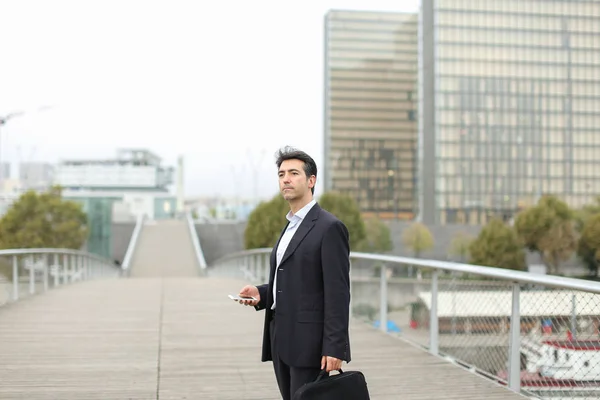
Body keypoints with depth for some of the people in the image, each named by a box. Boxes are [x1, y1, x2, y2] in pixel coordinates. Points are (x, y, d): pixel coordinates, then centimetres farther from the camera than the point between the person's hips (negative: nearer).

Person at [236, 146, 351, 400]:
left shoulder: (329, 227, -10)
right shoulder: (291, 227, 18)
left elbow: (337, 292, -15)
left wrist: (334, 348, -20)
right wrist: (260, 294, 5)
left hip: (309, 342, -8)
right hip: (282, 341, 8)